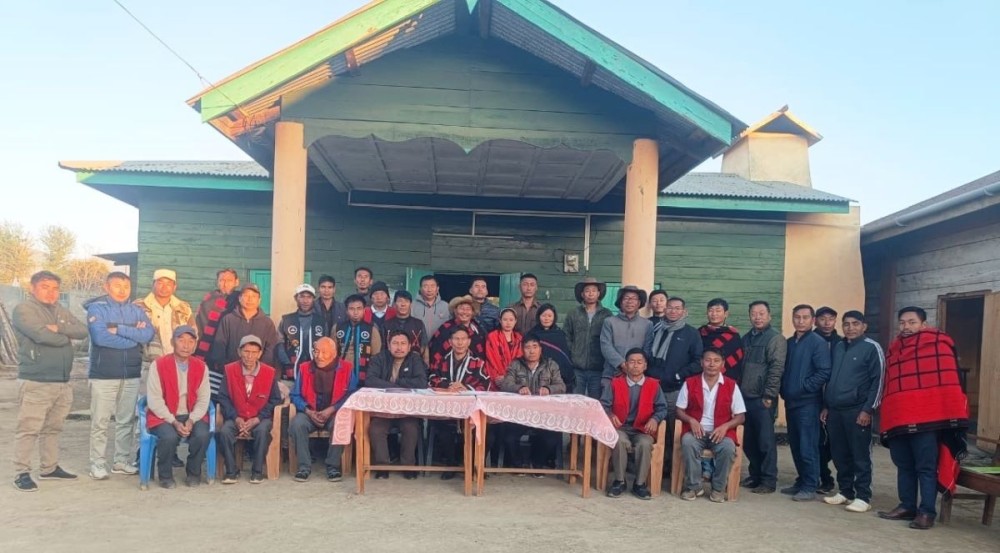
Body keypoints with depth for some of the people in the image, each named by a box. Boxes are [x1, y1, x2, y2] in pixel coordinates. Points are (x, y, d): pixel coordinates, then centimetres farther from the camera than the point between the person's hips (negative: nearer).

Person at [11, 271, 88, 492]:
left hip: (62, 382, 7)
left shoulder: (62, 312, 16)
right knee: (28, 429, -4)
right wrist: (66, 336, -2)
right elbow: (42, 335, -20)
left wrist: (59, 328, -14)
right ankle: (22, 473, 3)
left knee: (53, 428, 14)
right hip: (35, 382, -7)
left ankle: (50, 468, 24)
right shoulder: (23, 310, -5)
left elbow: (83, 331, 3)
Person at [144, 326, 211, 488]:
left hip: (192, 416, 2)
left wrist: (191, 421, -18)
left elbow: (203, 400, -2)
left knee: (203, 435, -26)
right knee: (169, 436, -32)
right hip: (163, 416, -2)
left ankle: (193, 473, 2)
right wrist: (174, 422, -18)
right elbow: (154, 400, -11)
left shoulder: (201, 367, 1)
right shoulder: (159, 365, -7)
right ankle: (166, 476, -3)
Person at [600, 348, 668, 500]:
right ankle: (619, 481, -15)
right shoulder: (615, 383, 5)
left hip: (642, 429, 0)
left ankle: (640, 483, -12)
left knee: (645, 444, -33)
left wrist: (655, 419, -19)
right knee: (620, 441, -34)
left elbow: (662, 408, 2)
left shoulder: (654, 385, 6)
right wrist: (610, 415, -22)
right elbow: (603, 404, 0)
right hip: (620, 428, 0)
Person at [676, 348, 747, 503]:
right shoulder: (690, 383, 3)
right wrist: (691, 420, -15)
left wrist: (725, 426, -16)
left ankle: (718, 488, -9)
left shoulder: (731, 385, 2)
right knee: (688, 442, -33)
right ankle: (693, 486, -15)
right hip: (696, 430, 0)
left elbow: (740, 416, 3)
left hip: (721, 432, 0)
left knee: (728, 447, -32)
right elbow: (679, 410, 6)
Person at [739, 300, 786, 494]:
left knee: (765, 440, -2)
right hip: (745, 397, 6)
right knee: (748, 440, 11)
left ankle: (768, 481, 6)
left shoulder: (775, 338, -4)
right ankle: (755, 475, 23)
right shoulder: (746, 338, 17)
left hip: (763, 399, -6)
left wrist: (769, 395, -16)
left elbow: (776, 369, -11)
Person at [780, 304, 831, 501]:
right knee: (795, 446, 12)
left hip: (808, 402, -7)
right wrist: (784, 390, 7)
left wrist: (804, 387, -13)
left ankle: (810, 487, 3)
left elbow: (824, 373, -13)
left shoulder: (818, 343, -6)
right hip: (790, 401, 7)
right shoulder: (789, 343, 14)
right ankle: (801, 482, 23)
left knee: (808, 447, -4)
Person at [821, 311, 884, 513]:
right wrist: (825, 406, 16)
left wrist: (868, 409, -13)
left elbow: (877, 381, -8)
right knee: (840, 455, 10)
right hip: (834, 410, 6)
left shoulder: (872, 348, -4)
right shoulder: (837, 347, 15)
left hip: (857, 411, -6)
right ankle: (845, 492, 21)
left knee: (860, 457, 0)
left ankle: (863, 497, 8)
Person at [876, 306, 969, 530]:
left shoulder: (938, 343, -2)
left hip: (926, 419, -6)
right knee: (903, 467, 13)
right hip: (897, 420, 7)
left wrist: (951, 417, -14)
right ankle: (907, 506, 23)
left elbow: (949, 380, -9)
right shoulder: (893, 350, 18)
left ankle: (926, 512, 8)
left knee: (926, 467, 0)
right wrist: (886, 417, 16)